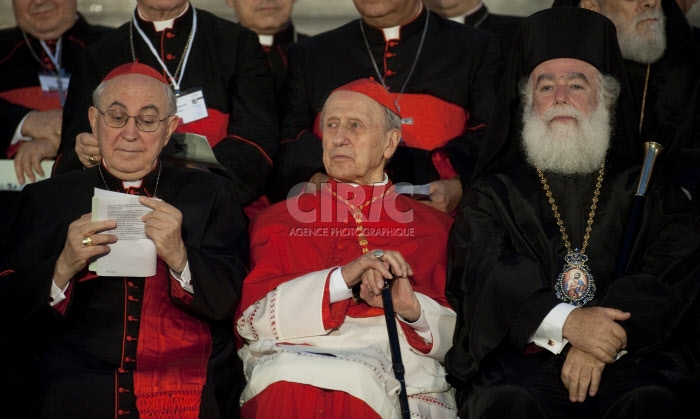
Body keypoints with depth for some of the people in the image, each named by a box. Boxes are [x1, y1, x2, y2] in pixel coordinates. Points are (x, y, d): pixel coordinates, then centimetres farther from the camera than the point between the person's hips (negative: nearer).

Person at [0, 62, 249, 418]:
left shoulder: (212, 195, 14)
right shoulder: (44, 199, 14)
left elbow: (229, 303, 6)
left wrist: (179, 257, -12)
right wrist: (63, 267, -10)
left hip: (190, 390, 1)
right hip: (71, 382, 0)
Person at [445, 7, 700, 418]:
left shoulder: (647, 187, 16)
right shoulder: (495, 194, 14)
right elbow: (482, 275, -3)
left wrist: (607, 340, -17)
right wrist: (566, 322, -21)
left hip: (631, 355, 1)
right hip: (522, 355, 0)